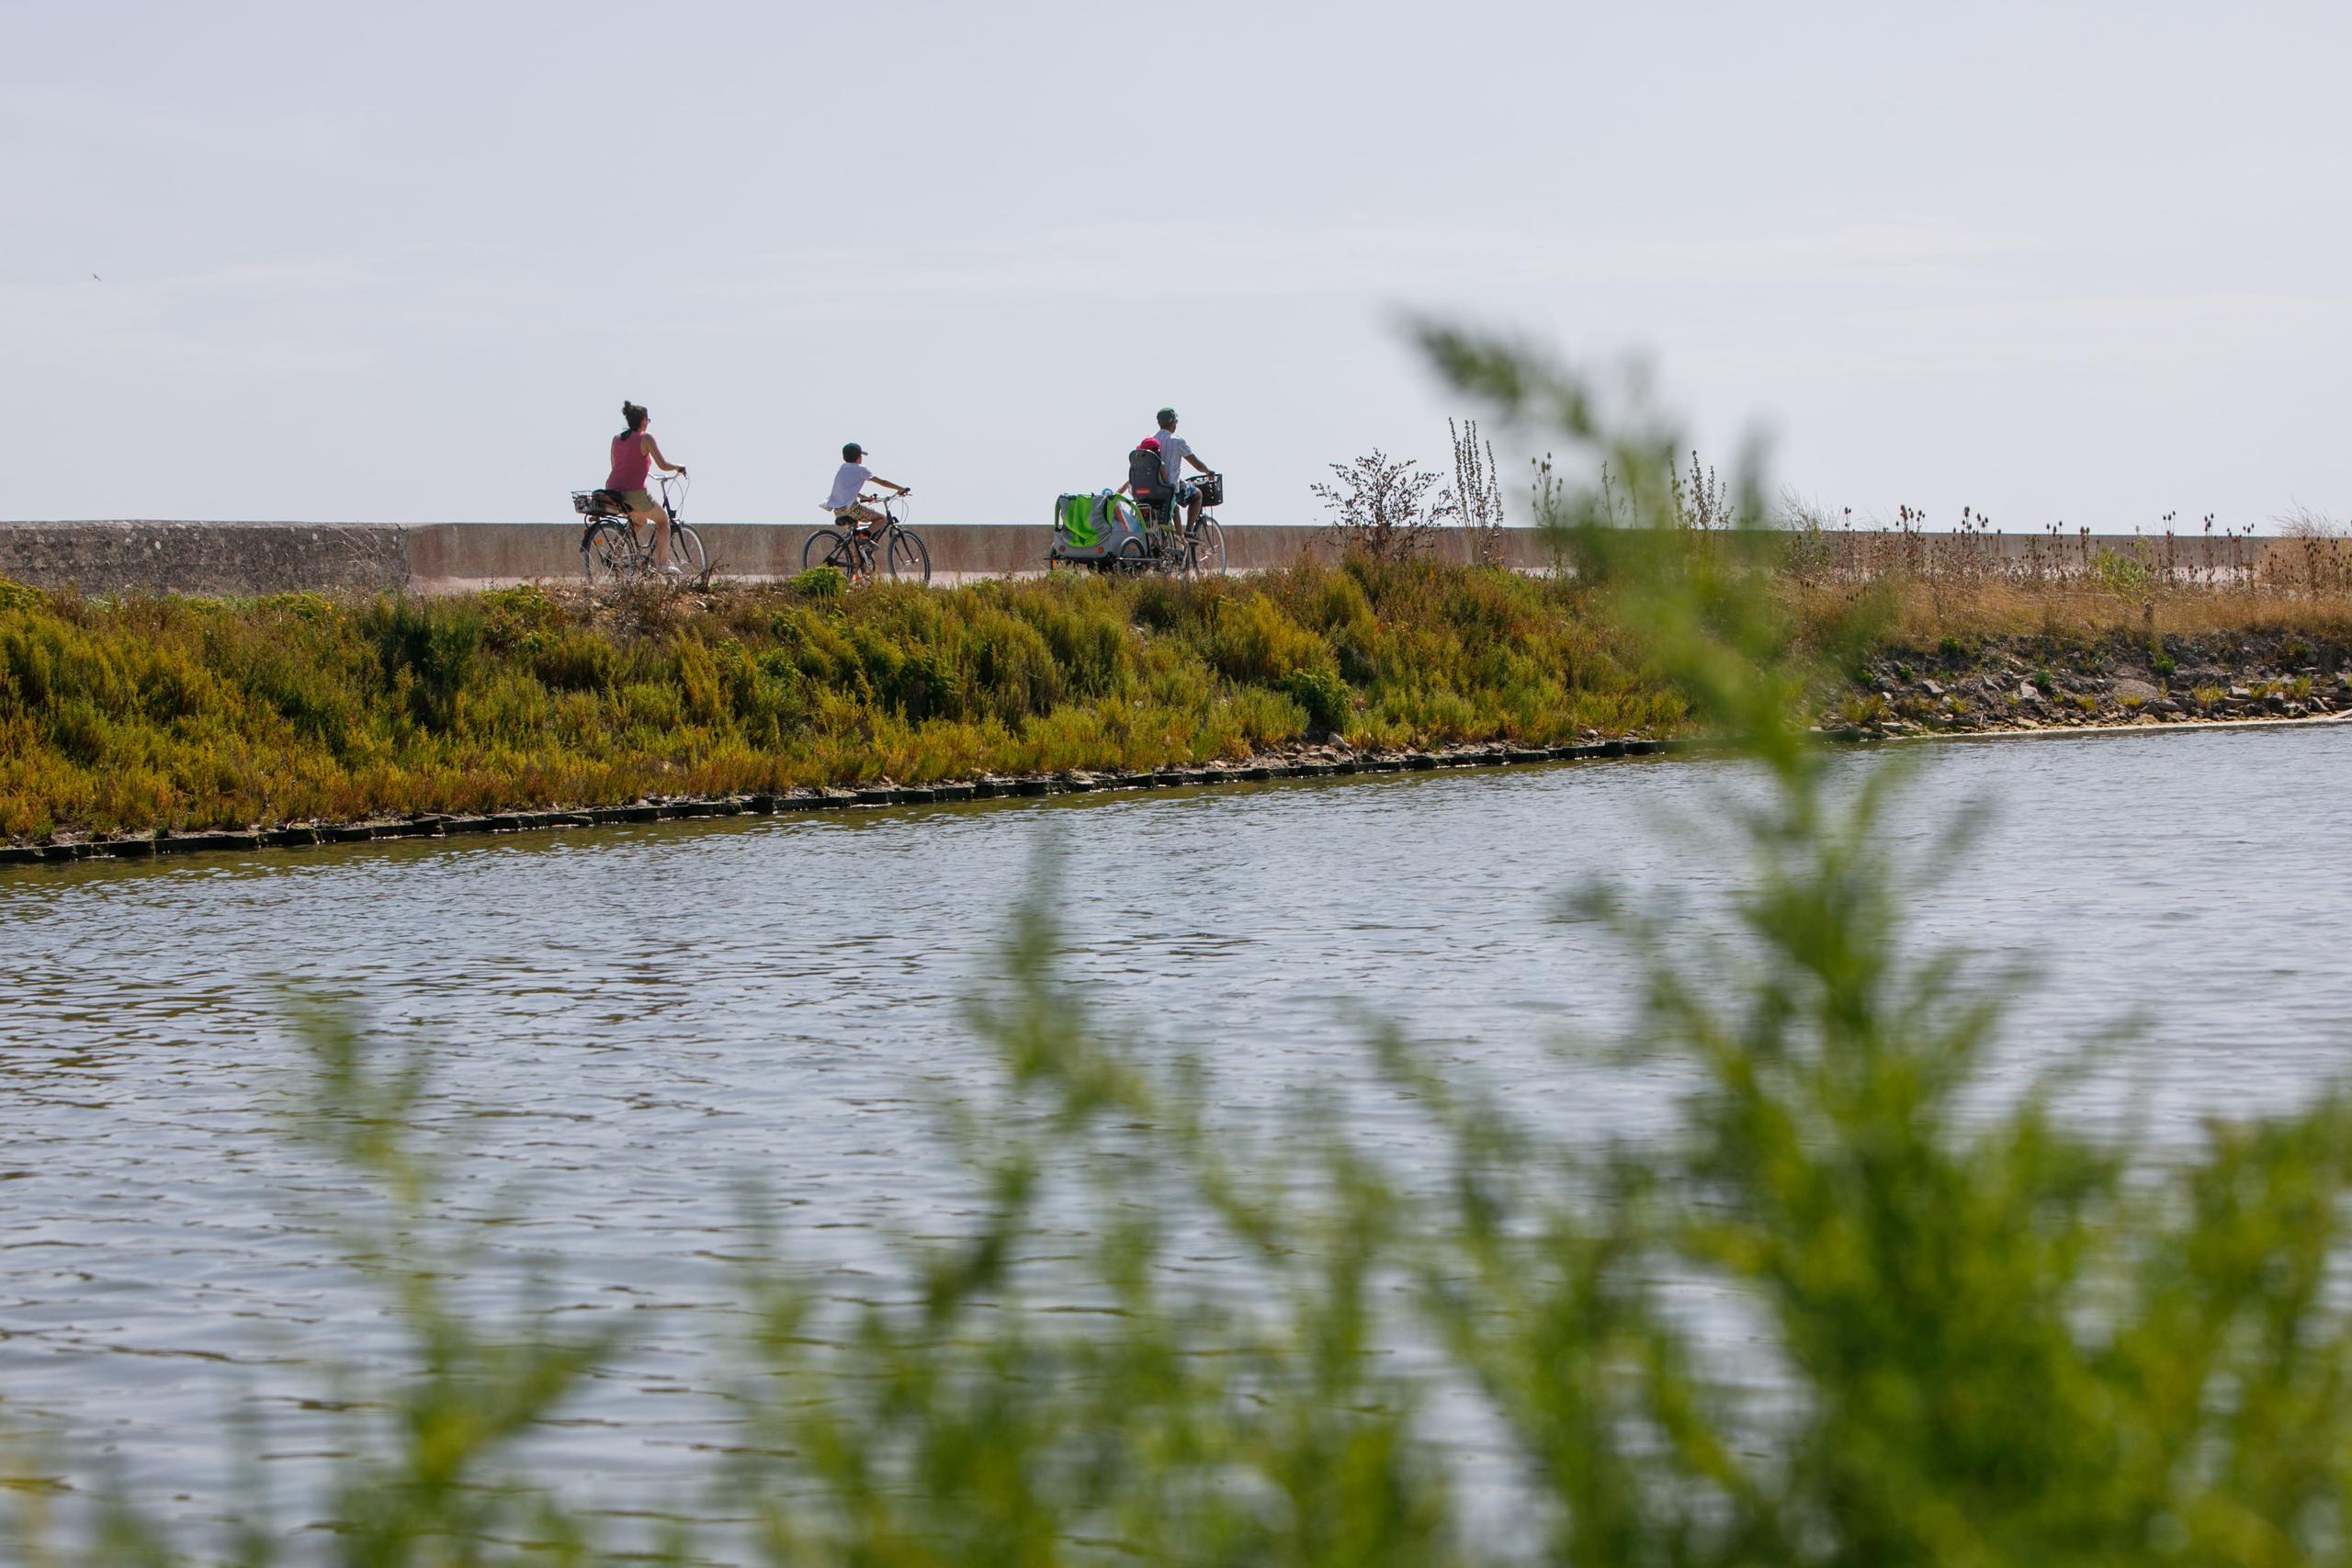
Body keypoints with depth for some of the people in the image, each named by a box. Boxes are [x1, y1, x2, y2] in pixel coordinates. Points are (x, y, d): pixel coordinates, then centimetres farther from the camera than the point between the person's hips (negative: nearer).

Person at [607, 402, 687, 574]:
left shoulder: (616, 439, 13)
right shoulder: (646, 438, -4)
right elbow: (663, 465, -8)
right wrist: (679, 468, 12)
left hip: (611, 492, 6)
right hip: (634, 492, -6)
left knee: (640, 518, 34)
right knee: (663, 519, 19)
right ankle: (663, 563, 11)